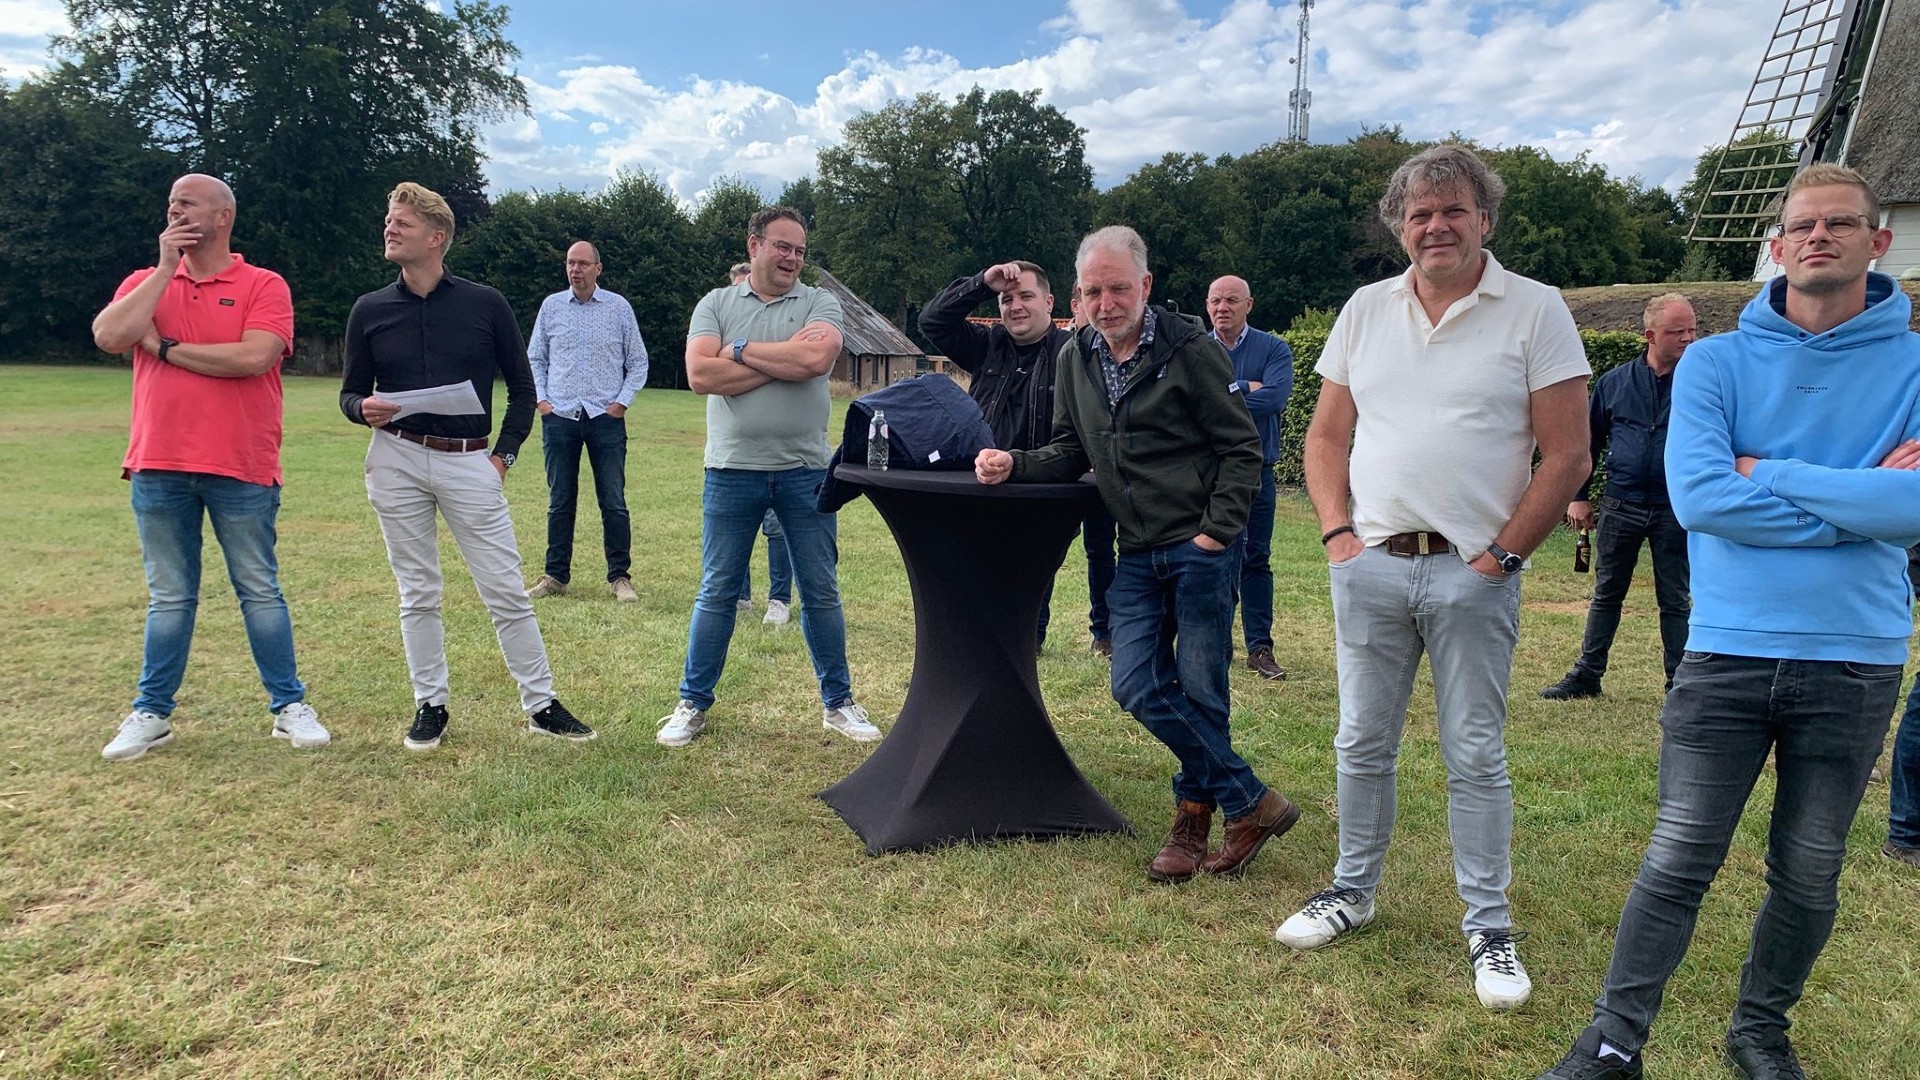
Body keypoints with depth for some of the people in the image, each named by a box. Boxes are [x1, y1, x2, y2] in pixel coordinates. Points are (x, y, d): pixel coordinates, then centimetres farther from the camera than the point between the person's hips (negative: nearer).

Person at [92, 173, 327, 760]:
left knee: (260, 591, 6)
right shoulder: (146, 282, 10)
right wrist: (166, 269, -7)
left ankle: (289, 706, 14)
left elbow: (254, 357, -18)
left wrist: (165, 347, -7)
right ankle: (152, 713, 22)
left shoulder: (264, 286, -1)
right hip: (158, 468, 3)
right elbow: (108, 336, -8)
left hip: (242, 469, -3)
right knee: (169, 598, 12)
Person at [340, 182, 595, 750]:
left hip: (470, 463, -2)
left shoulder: (486, 304, 1)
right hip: (396, 462, 2)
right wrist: (364, 409, -11)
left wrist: (504, 455, -1)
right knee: (418, 594, 8)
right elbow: (350, 393, 12)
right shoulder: (370, 310, 6)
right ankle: (431, 705, 21)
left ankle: (541, 705, 9)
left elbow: (522, 388, 7)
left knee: (507, 591, 0)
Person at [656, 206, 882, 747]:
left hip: (805, 470, 0)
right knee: (717, 593, 8)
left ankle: (837, 702, 21)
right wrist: (784, 360, -10)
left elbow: (816, 358, -17)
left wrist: (741, 349, -8)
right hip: (732, 470, 0)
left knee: (821, 592, 8)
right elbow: (700, 375, -10)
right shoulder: (716, 304, 6)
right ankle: (693, 703, 20)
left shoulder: (820, 303, 4)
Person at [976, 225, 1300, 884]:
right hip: (1138, 554, 6)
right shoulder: (1076, 360, 9)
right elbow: (1070, 453, 16)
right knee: (1137, 686, -1)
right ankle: (1252, 802, 11)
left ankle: (1195, 813, 20)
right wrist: (1012, 466, -2)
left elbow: (1241, 447, -7)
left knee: (1199, 691, 0)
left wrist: (1216, 532, -14)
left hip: (1201, 547, -6)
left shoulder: (1190, 350, -8)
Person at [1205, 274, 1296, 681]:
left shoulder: (1274, 349, 1)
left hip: (1255, 470, -1)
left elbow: (1275, 398, -16)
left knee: (1256, 559, 3)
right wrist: (1246, 389, -14)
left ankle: (1260, 648, 8)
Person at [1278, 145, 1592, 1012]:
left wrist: (1500, 556, -9)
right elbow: (1326, 435, 12)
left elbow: (1567, 457, -4)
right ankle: (1353, 890, 29)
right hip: (1370, 565, 3)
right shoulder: (1366, 310, 9)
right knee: (1362, 744, 12)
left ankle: (1489, 928, 19)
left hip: (1472, 574, -3)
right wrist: (1337, 534, 0)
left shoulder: (1535, 311, -2)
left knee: (1476, 758, 4)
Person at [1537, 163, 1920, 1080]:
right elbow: (1699, 494, -16)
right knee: (1678, 862, 0)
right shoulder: (1716, 364, 0)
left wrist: (1770, 477, -14)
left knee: (1810, 871, 14)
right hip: (1727, 651, -1)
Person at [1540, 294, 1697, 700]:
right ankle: (1587, 674, 19)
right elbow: (1588, 440, 12)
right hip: (1620, 506, 2)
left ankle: (1679, 684, 17)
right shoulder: (1615, 382, 5)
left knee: (1675, 601, 7)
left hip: (1674, 510, -2)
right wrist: (1578, 496, 8)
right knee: (1606, 594, 10)